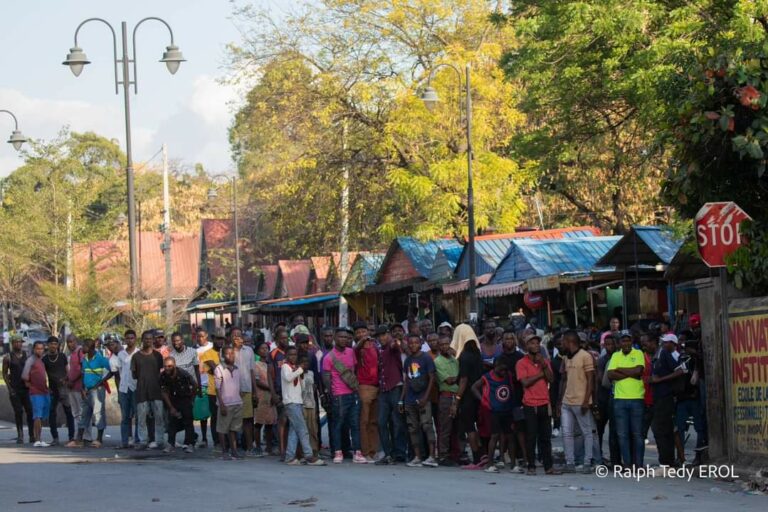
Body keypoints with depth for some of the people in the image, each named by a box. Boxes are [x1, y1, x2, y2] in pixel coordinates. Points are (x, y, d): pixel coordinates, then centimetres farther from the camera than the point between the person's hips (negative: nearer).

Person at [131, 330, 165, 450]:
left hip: (156, 389, 0)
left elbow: (161, 371, 13)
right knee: (142, 416, -2)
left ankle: (158, 440, 0)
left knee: (158, 415, -4)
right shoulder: (136, 356, 8)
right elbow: (133, 374, 10)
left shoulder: (157, 355, 10)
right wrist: (136, 374, -6)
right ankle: (143, 441, 2)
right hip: (141, 391, 0)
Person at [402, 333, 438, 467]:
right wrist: (402, 399, 13)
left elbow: (432, 378, -8)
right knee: (413, 428, 6)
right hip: (410, 400, 6)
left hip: (422, 399, -6)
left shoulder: (426, 358, -4)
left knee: (427, 425, -12)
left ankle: (432, 457, -16)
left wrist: (425, 397, -15)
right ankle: (417, 457, 10)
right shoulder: (408, 360, 14)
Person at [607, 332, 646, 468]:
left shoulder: (638, 354, 3)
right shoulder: (615, 356, 11)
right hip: (620, 399, 3)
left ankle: (639, 463, 6)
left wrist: (620, 370, -5)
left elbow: (638, 370, -14)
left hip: (636, 398, -3)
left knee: (637, 434, 1)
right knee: (622, 434, 3)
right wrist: (630, 373, -9)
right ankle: (627, 463, 9)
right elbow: (610, 374, -2)